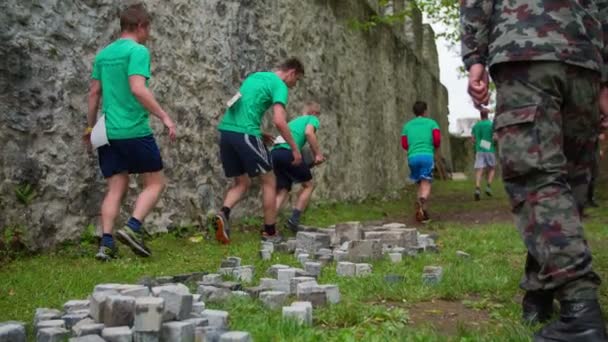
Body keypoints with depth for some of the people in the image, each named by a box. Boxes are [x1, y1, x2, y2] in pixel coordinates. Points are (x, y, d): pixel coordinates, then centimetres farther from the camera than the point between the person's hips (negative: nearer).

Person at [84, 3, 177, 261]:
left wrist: (90, 127, 25)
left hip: (108, 132, 7)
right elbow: (137, 89, -20)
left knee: (116, 189, 10)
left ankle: (106, 244, 2)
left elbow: (94, 93, 17)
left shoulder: (103, 54, 15)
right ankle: (133, 228, -10)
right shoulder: (138, 51, -8)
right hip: (135, 131, -7)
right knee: (155, 182, 6)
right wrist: (164, 116, -18)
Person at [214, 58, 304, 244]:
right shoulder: (279, 86, -2)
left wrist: (259, 133, 25)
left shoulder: (255, 76, 24)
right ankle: (270, 232, 12)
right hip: (244, 133, -8)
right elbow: (279, 121, -14)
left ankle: (223, 214, -8)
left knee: (242, 182, 18)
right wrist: (295, 149, -5)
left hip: (226, 130, 8)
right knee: (269, 181, 7)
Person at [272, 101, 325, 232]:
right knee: (308, 185, 14)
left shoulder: (293, 121, 37)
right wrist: (317, 154, -2)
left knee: (282, 191, 10)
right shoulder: (313, 119, 16)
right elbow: (309, 132, -6)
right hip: (288, 152, -6)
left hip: (274, 153, 6)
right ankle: (294, 219, 4)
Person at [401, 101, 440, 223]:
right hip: (427, 155, -3)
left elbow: (404, 145, 10)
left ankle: (422, 214, 7)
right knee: (426, 184, -10)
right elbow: (437, 139, -2)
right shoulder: (431, 123, 11)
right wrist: (436, 147, 19)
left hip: (412, 157, 3)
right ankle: (422, 200, -42)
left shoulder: (407, 125, 18)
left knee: (421, 184, 14)